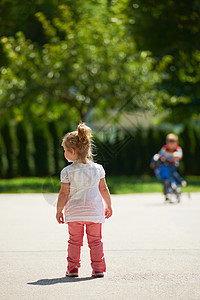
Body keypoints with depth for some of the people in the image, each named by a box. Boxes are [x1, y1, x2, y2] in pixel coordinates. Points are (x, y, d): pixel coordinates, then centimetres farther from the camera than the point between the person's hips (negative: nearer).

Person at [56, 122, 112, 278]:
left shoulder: (67, 171, -9)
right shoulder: (97, 168, 1)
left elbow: (64, 193, -7)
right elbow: (104, 189, 6)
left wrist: (59, 211, 3)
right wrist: (108, 206, 19)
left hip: (74, 212, -2)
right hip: (95, 211, 2)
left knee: (74, 241, 9)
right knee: (95, 241, 9)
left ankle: (73, 268, 9)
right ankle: (98, 268, 7)